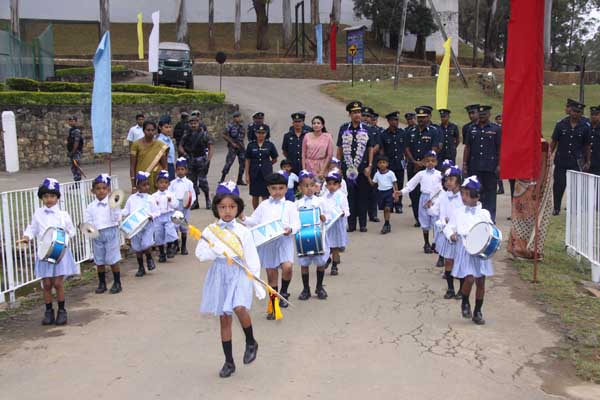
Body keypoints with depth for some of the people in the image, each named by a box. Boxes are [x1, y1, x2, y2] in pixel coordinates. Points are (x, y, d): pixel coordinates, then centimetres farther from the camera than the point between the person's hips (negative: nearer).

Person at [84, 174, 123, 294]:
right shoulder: (91, 207, 6)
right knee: (99, 261, 11)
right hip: (97, 234, 4)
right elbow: (87, 221, 5)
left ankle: (117, 283, 13)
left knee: (113, 260, 0)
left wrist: (114, 207, -23)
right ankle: (102, 283, 24)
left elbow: (117, 219, -11)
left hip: (111, 232, -3)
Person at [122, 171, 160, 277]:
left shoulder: (150, 199, 0)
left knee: (146, 244, -20)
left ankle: (149, 258, 13)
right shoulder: (131, 198, 5)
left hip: (147, 225, -3)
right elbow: (126, 211, 9)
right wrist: (119, 213, -9)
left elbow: (157, 212, 2)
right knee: (137, 248, 10)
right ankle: (141, 268, 27)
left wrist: (152, 215, -17)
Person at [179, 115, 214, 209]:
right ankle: (195, 202, 16)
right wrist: (185, 154, -4)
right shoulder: (187, 135, 8)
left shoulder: (204, 134, -2)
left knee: (202, 181, -10)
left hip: (201, 160, -4)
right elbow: (181, 147, 14)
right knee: (192, 181, 7)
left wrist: (208, 161, -13)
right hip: (190, 161, 4)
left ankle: (207, 199, 10)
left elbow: (210, 148, -4)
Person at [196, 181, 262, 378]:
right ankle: (229, 362, 20)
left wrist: (257, 284, -3)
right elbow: (200, 253, -4)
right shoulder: (209, 231, 3)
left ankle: (251, 342, 3)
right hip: (219, 276, 2)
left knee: (240, 308, -26)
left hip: (239, 275, -2)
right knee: (224, 318, 7)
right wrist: (217, 251, -20)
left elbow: (252, 259, -1)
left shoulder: (243, 231, -1)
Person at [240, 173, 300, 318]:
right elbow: (255, 221, 14)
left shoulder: (290, 206, 3)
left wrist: (290, 229, -22)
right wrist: (244, 219, -4)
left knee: (287, 267, -24)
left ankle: (284, 292, 3)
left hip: (284, 241, -2)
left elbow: (297, 224, -2)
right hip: (266, 243, 2)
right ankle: (273, 303, 24)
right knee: (271, 273, 10)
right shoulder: (264, 205, 11)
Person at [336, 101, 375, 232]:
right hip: (348, 168, 0)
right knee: (349, 196, 3)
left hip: (363, 168, 0)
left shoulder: (366, 129, 4)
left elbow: (370, 149, 6)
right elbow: (339, 149, 8)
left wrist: (369, 166, -2)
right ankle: (351, 224, 12)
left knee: (363, 196, 4)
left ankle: (363, 224, 13)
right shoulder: (343, 129, 5)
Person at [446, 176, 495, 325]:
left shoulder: (484, 214, 1)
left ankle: (478, 312, 24)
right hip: (465, 250, -1)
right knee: (469, 278, -15)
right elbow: (448, 227, 5)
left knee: (481, 281, 7)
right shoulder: (458, 213, 1)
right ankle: (465, 303, 14)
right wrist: (451, 234, -17)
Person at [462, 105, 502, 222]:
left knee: (490, 192, 3)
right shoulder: (472, 129, 11)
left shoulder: (496, 129, 2)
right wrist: (464, 164, 5)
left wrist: (499, 165, -8)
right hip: (474, 167, 3)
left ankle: (490, 218, 10)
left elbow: (500, 148, -1)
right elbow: (467, 148, 11)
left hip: (491, 167, -2)